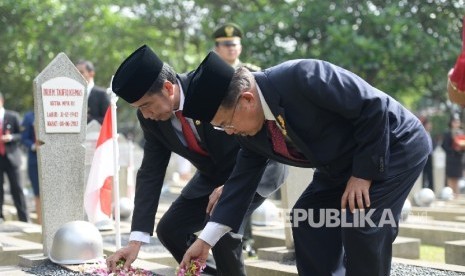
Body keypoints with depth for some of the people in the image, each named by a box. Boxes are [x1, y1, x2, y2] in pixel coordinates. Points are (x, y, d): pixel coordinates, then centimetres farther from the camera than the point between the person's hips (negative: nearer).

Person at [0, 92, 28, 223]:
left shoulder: (12, 116, 0)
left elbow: (21, 134, 2)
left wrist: (11, 137, -16)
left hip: (11, 157, -2)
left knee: (17, 189, 1)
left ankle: (24, 218, 6)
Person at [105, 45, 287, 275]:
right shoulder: (151, 118, -13)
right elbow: (150, 173, -10)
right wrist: (136, 240, -15)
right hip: (213, 174, 7)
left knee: (221, 227, -26)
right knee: (169, 229, 1)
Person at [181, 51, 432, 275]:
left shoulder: (301, 77, -34)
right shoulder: (250, 129, -7)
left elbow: (374, 106, -29)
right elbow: (243, 179, 2)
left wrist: (363, 173, -23)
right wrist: (206, 239, -2)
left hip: (394, 145, -8)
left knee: (362, 226, -19)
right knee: (307, 219, 3)